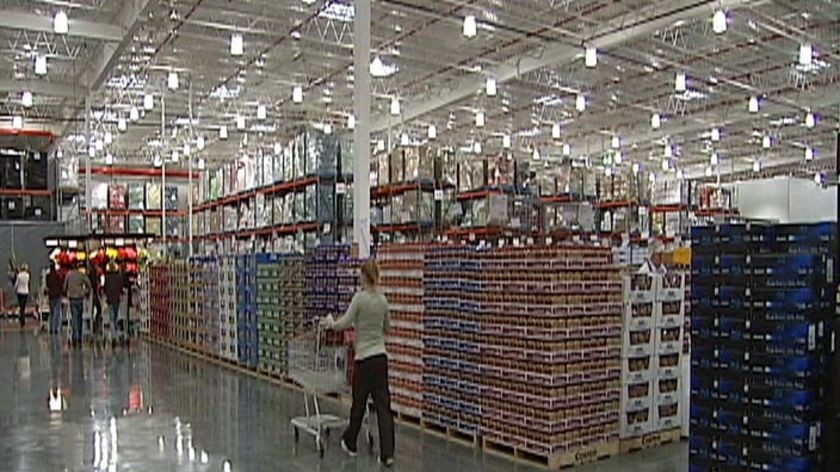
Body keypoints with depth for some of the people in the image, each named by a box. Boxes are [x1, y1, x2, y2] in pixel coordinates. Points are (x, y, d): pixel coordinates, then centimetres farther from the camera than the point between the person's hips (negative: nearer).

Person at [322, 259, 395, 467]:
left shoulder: (360, 297, -13)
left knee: (359, 403, 13)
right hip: (381, 356, 5)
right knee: (383, 405, 3)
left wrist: (329, 322, 4)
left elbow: (344, 323, -15)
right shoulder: (383, 299, 6)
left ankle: (350, 443, 32)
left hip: (365, 358, -5)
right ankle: (387, 453, -1)